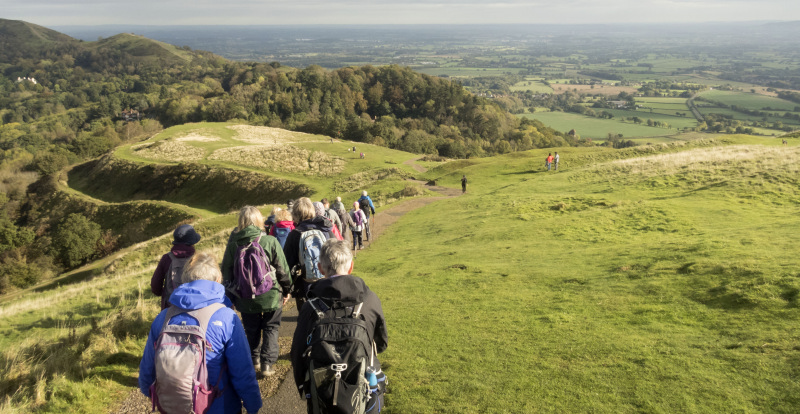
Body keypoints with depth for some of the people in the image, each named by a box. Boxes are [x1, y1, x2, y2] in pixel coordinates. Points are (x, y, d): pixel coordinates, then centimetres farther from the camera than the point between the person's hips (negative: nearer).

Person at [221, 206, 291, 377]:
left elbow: (226, 273, 2)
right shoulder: (270, 242, -13)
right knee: (271, 328, 13)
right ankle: (267, 364, 9)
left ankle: (254, 360, 31)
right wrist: (286, 290, 9)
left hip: (245, 299, 2)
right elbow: (283, 270, -6)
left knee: (251, 330, 20)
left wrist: (230, 295, 15)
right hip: (271, 297, -2)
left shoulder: (233, 245, -7)